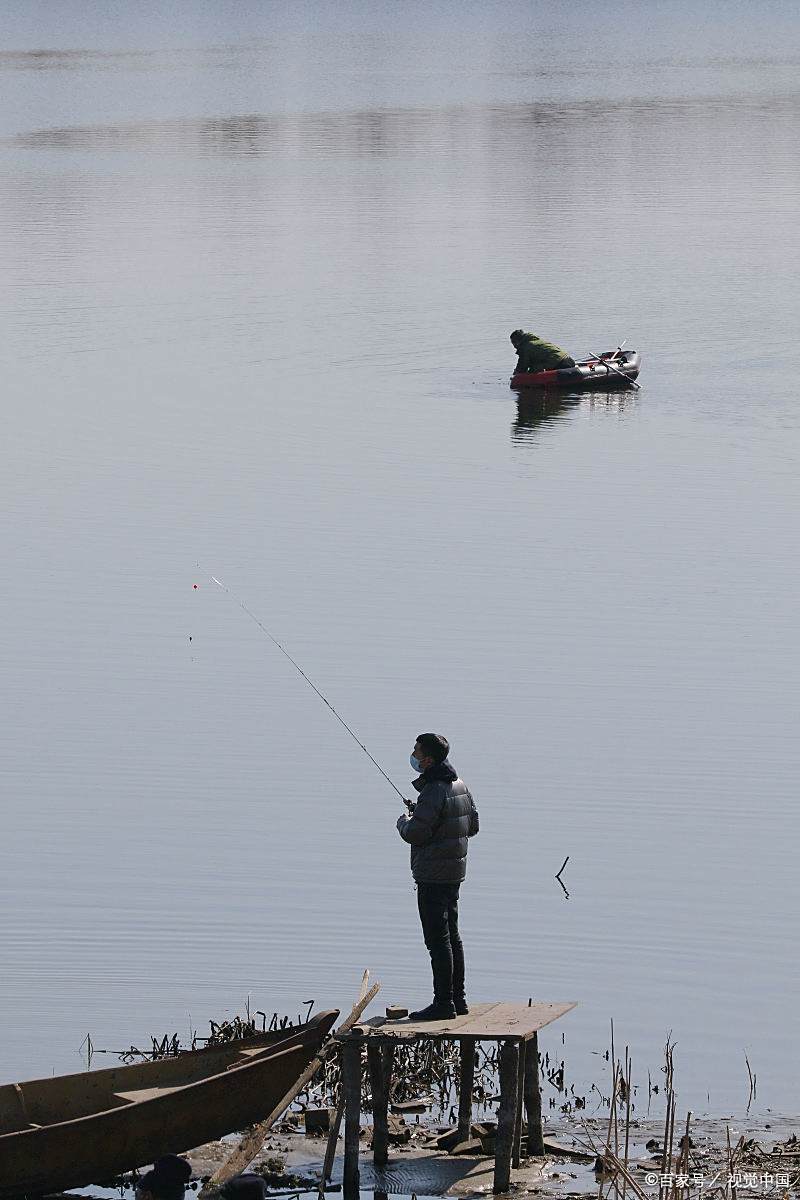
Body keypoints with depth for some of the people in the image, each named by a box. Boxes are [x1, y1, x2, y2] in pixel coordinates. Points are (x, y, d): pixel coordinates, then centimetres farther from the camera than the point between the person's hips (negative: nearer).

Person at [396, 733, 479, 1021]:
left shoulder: (434, 792, -19)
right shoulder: (460, 786, 10)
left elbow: (415, 833, -21)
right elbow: (473, 825, 18)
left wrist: (404, 822, 0)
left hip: (433, 875, -10)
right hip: (455, 870, 10)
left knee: (437, 939, -7)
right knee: (452, 935, 16)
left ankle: (443, 1003, -7)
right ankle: (458, 999, 21)